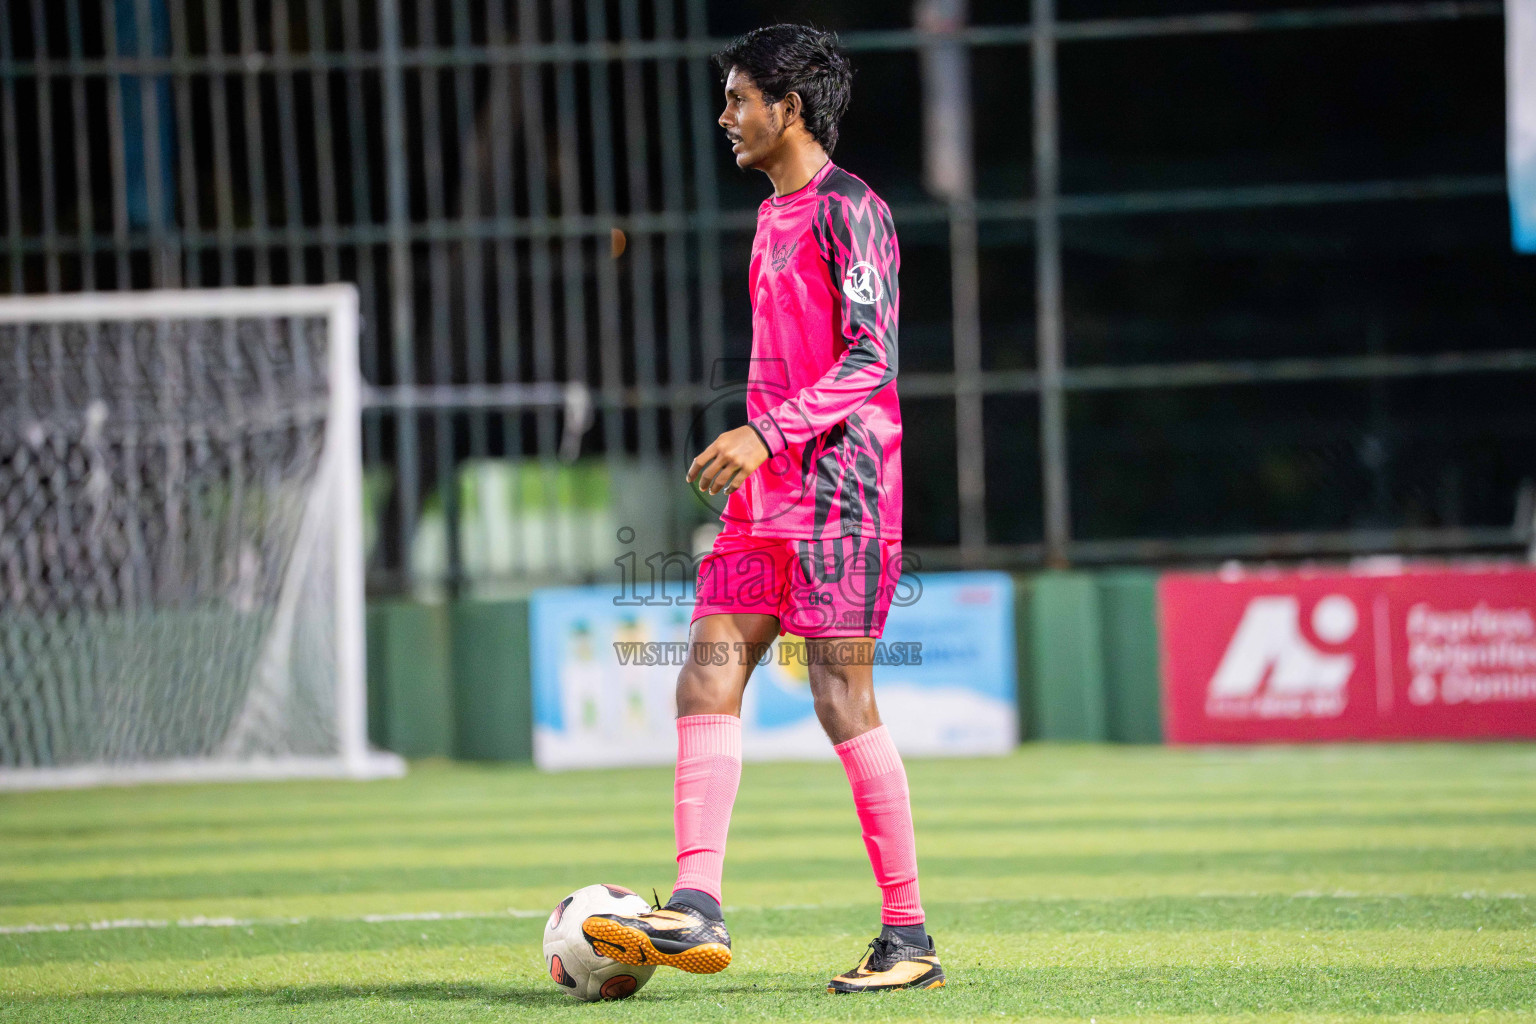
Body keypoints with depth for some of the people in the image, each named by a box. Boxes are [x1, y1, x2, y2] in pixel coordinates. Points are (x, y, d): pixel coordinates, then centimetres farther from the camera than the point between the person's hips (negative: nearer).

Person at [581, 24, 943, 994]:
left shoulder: (849, 209, -10)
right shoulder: (775, 214, 19)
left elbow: (872, 357, -17)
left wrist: (767, 433, -24)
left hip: (840, 488, -9)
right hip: (767, 496, 9)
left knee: (844, 699, -7)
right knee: (709, 678, -2)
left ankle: (910, 939, -1)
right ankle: (696, 910, -7)